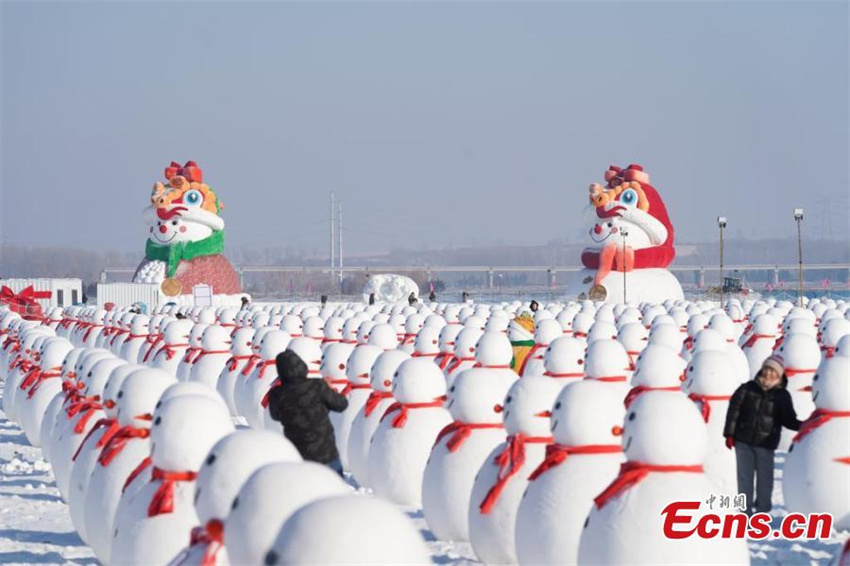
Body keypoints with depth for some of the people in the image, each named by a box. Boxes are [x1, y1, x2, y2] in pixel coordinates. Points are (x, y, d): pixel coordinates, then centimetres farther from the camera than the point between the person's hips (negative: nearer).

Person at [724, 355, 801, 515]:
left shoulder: (782, 395, 2)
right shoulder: (748, 388, 1)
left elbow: (788, 419, 2)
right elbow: (734, 410, 3)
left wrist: (802, 426, -18)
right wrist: (730, 434, -1)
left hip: (766, 443, -1)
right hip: (743, 441, 1)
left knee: (764, 478, 3)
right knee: (744, 476, 7)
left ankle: (762, 509, 16)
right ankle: (745, 509, 18)